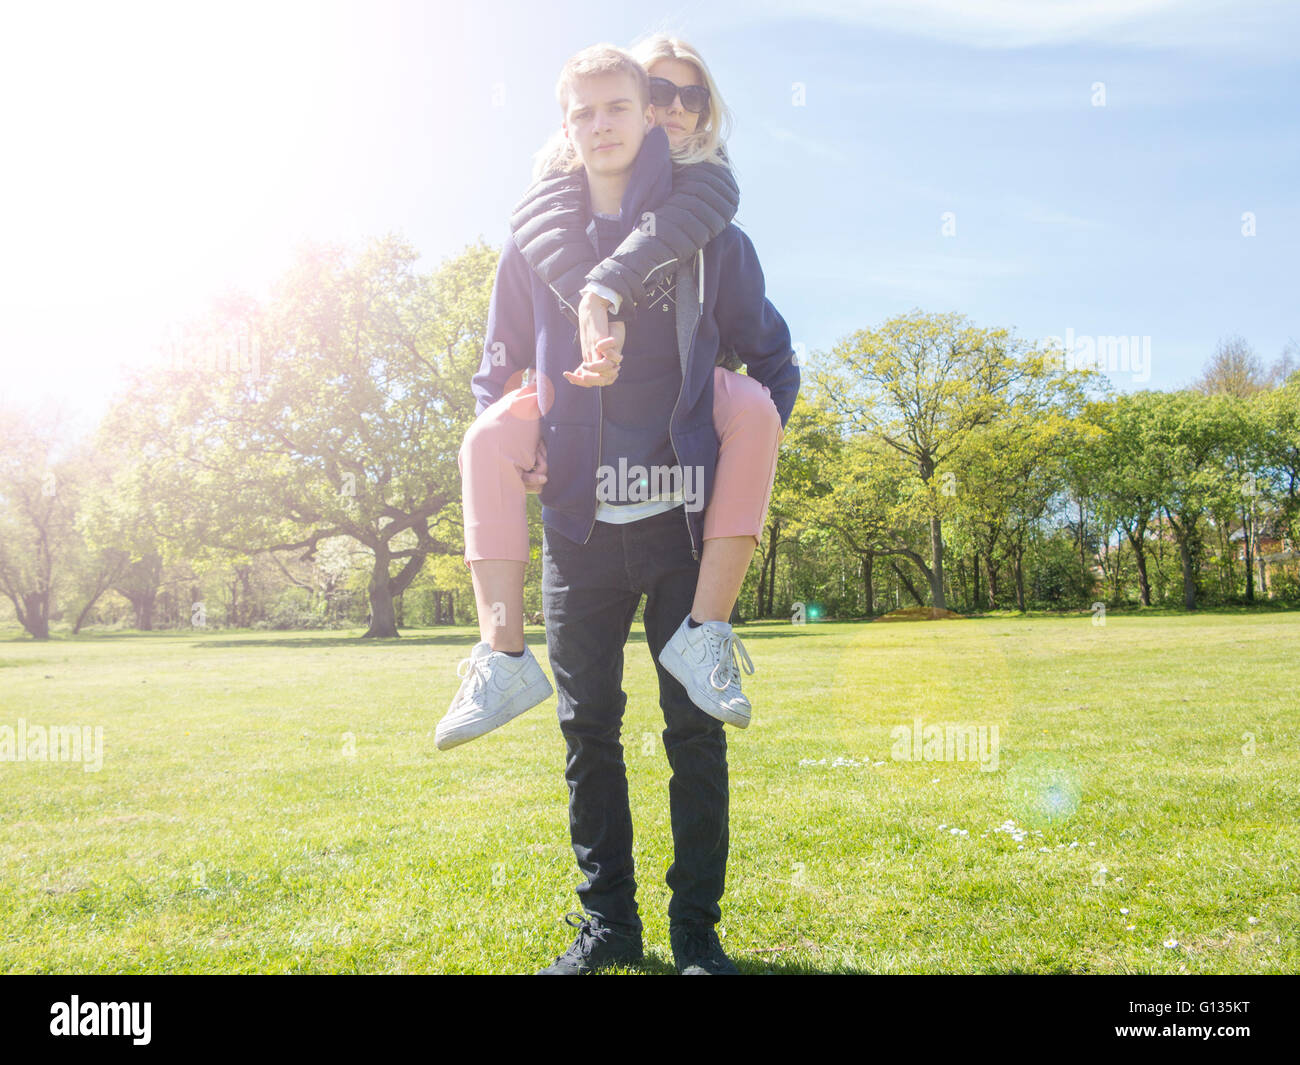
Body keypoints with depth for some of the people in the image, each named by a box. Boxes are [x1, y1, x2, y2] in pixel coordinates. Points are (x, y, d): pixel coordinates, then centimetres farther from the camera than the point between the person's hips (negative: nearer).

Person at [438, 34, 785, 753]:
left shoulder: (709, 181, 2)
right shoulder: (571, 174, 4)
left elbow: (674, 227, -25)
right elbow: (543, 223, -23)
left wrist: (606, 287, -45)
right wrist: (591, 313, -43)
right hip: (585, 375, 1)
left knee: (754, 413, -34)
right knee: (489, 441, -27)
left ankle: (705, 632, -35)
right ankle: (504, 655, -31)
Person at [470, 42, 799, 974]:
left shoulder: (707, 233, 6)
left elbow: (773, 362, 12)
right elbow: (497, 378, 19)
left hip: (684, 519, -2)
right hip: (579, 522, 2)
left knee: (696, 727, 1)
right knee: (588, 727, 7)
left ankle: (698, 930, 16)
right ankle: (607, 923, 21)